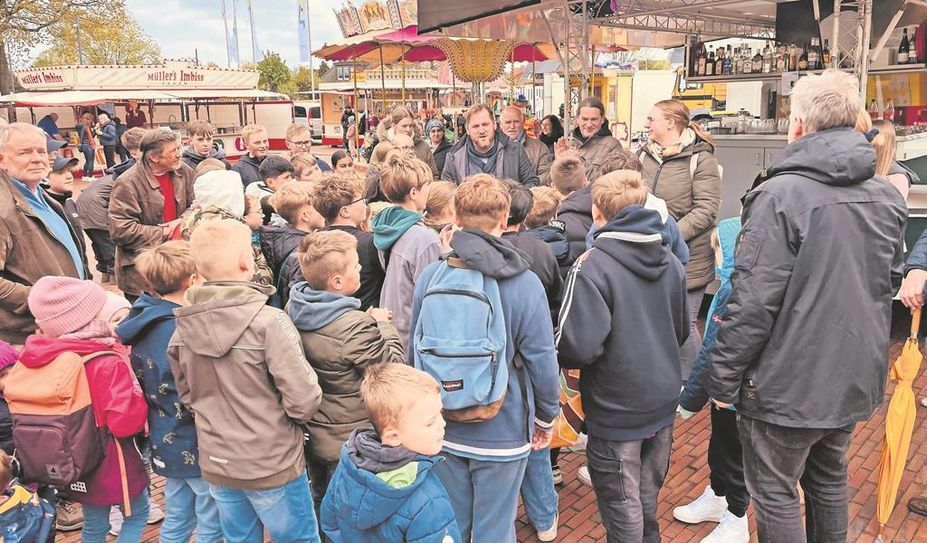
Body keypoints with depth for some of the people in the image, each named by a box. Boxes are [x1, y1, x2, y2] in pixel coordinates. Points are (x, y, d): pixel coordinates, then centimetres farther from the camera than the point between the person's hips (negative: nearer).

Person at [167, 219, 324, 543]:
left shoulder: (183, 328, -5)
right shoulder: (268, 321, -23)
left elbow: (187, 394, 8)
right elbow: (303, 400, -21)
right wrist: (297, 416, 0)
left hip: (215, 464, 5)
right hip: (272, 464, -5)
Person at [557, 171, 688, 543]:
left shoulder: (592, 267, -21)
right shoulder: (670, 261, 2)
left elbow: (578, 347, -26)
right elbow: (681, 331, 12)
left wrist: (564, 358, -5)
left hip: (616, 410, -6)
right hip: (663, 401, 7)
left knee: (623, 511, 11)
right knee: (648, 500, 24)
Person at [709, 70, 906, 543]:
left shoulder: (782, 194, -21)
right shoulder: (888, 197, 3)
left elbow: (753, 300, -22)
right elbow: (890, 283, 15)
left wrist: (723, 377, -13)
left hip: (788, 384, -7)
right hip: (856, 378, 8)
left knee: (775, 492, 9)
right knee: (829, 478, 25)